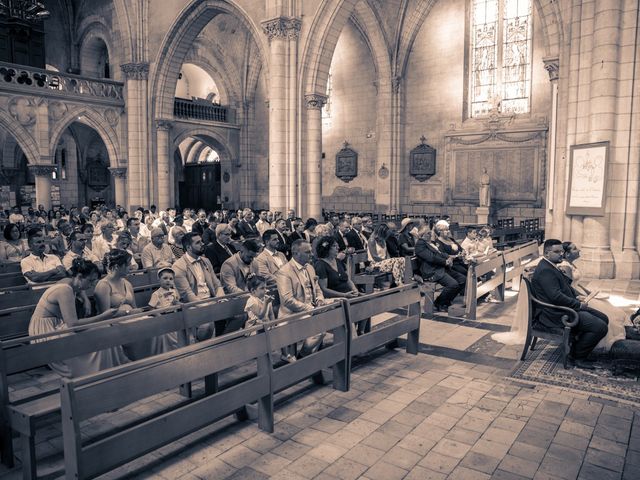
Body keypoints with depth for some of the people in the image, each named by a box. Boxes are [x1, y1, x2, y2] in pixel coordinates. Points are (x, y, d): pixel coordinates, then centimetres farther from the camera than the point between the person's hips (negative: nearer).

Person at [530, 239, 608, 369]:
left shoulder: (551, 267, 14)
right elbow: (556, 296, -27)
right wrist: (578, 305, -16)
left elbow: (566, 286, 25)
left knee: (603, 319, 12)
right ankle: (577, 357, 1)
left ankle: (577, 347, 19)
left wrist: (577, 297, 6)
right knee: (600, 327, -17)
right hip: (555, 315, -11)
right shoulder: (545, 271, -21)